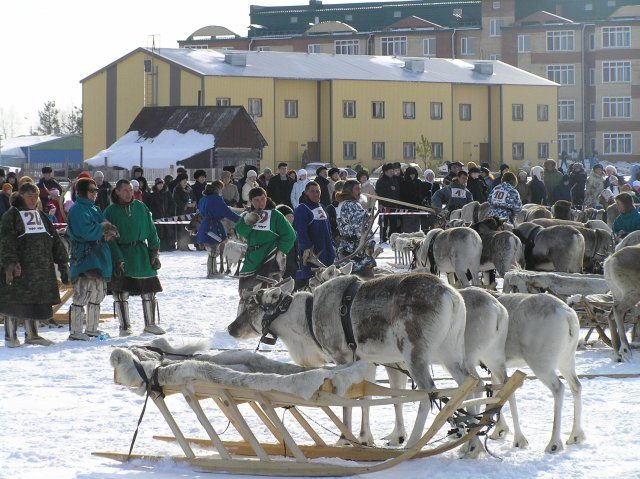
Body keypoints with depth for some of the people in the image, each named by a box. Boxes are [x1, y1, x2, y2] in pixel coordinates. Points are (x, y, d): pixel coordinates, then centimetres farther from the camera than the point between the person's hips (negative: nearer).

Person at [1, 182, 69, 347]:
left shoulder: (41, 216, 19)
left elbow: (55, 240, 20)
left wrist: (62, 261, 12)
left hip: (42, 268, 6)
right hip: (19, 267, -6)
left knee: (36, 302, 10)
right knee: (14, 301, -4)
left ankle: (32, 334, 20)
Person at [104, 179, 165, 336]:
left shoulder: (140, 207, 6)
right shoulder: (111, 211, -4)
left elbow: (151, 231, 10)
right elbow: (110, 238, -7)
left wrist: (154, 251, 2)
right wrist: (117, 258, -16)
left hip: (142, 254, 3)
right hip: (122, 255, -3)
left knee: (149, 291, 6)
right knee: (122, 293, -3)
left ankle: (150, 324, 19)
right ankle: (125, 326, 8)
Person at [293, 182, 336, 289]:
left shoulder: (321, 207, 17)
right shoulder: (301, 209, -9)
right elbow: (301, 231, -19)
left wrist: (331, 245, 19)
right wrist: (306, 248, -28)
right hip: (310, 250, -8)